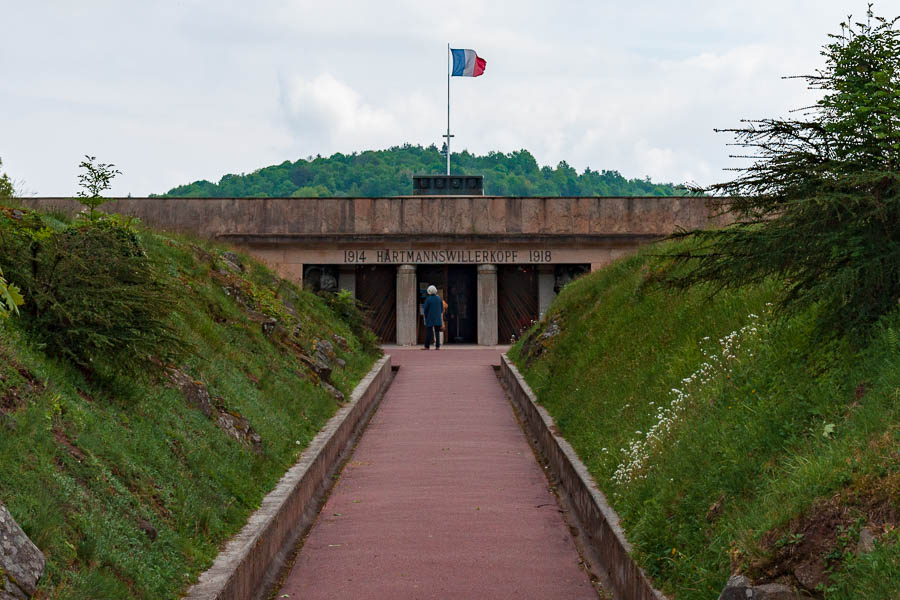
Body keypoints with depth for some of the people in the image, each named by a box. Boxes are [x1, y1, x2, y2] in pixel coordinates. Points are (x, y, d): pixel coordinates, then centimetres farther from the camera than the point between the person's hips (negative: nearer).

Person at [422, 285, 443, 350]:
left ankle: (427, 346, 0)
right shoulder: (439, 299, 3)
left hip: (430, 318, -3)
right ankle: (437, 346, 1)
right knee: (437, 332, 5)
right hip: (438, 319, 3)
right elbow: (442, 310, 9)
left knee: (429, 332, 0)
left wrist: (426, 317, 10)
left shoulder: (428, 299, -9)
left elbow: (425, 310, -6)